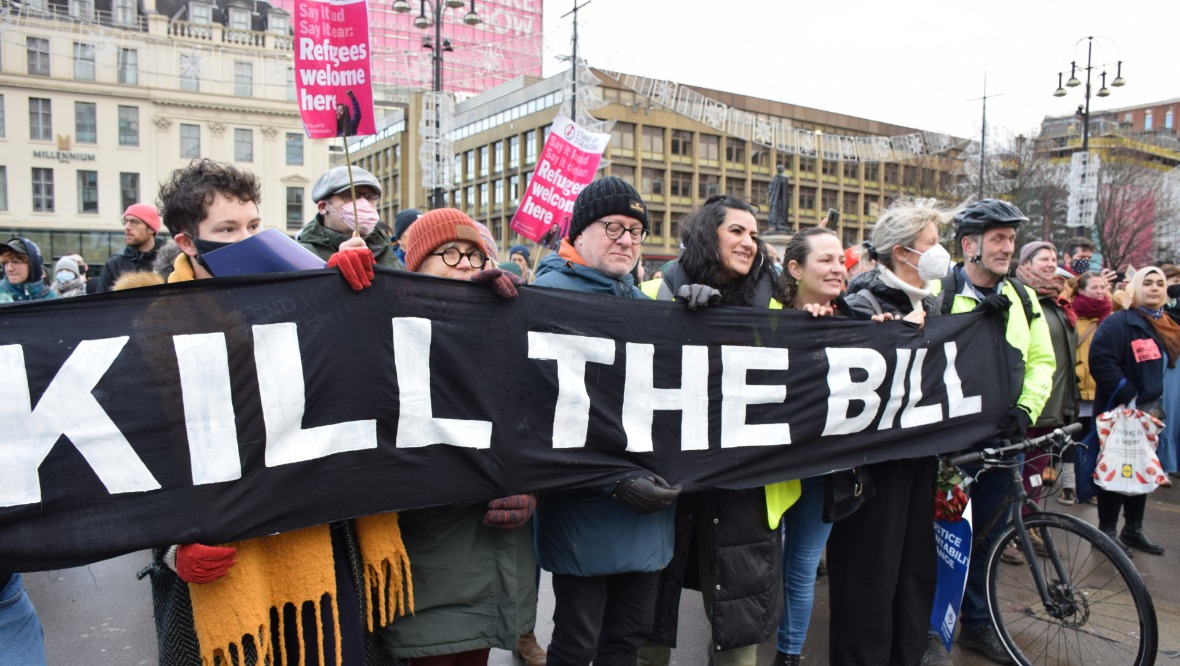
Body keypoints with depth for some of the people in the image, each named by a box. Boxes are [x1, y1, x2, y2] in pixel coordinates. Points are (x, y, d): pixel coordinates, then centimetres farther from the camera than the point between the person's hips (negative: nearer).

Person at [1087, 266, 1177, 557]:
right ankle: (1106, 531, 12)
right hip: (1119, 413, -7)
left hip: (1149, 413, 7)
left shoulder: (1168, 325, 12)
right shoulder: (1118, 323, -13)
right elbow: (1100, 361, -22)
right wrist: (1129, 397, -21)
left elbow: (1170, 365, 20)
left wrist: (1159, 403, 8)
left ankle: (1133, 530, 27)